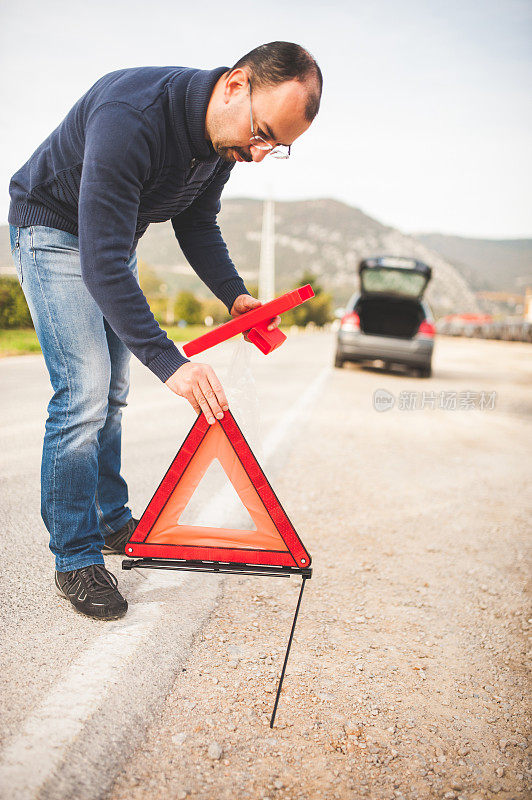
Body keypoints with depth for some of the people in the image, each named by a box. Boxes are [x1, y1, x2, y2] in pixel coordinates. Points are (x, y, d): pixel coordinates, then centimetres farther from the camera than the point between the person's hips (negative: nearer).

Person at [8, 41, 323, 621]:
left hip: (116, 240, 8)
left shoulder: (225, 137, -10)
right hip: (53, 231, -7)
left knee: (113, 392, 10)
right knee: (84, 391, -16)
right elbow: (101, 260, -40)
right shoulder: (130, 116, -36)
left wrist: (234, 294, -12)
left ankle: (112, 521, 23)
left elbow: (196, 224, 4)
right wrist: (167, 361, -45)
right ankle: (75, 558, -5)